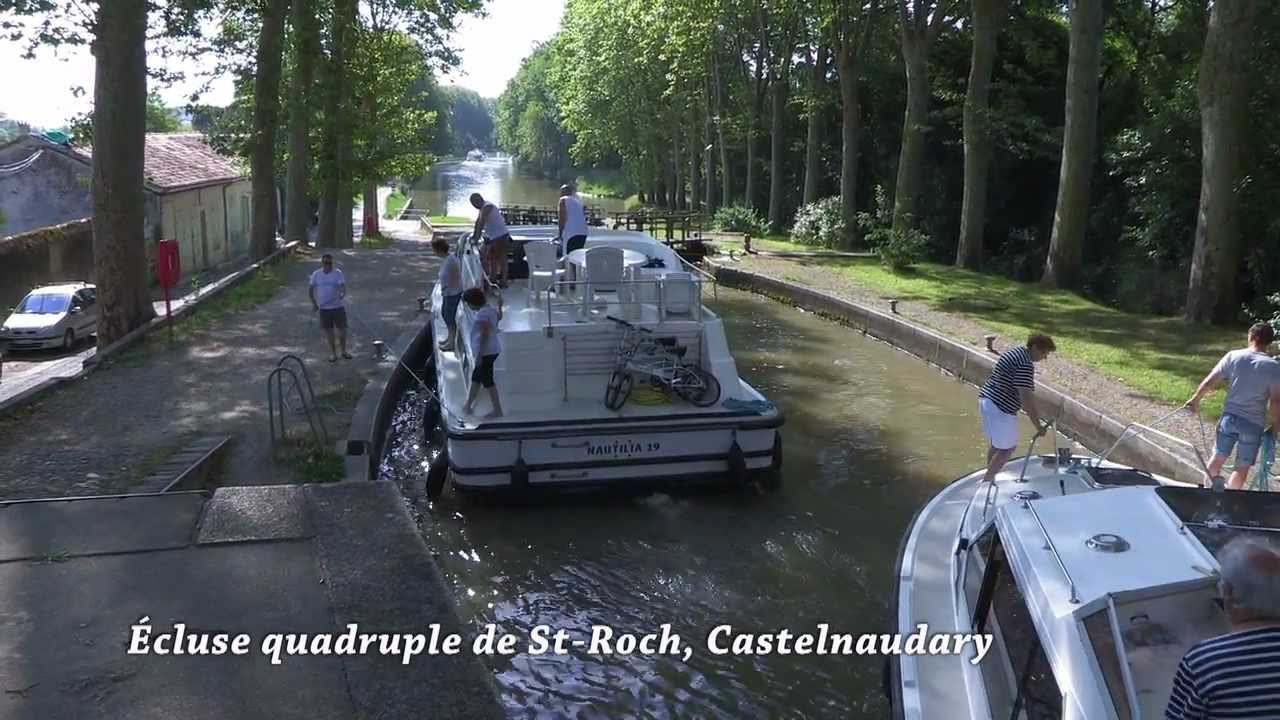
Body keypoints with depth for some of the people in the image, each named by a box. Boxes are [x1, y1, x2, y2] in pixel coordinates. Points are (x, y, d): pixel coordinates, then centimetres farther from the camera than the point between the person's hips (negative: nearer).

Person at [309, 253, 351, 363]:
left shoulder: (338, 273, -5)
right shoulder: (316, 274, 1)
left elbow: (343, 287, -16)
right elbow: (310, 290, 10)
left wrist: (342, 294, -37)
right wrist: (314, 303, 7)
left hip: (338, 307, -1)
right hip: (324, 308, 1)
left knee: (342, 329, 3)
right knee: (329, 331, 8)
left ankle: (344, 351, 23)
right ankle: (333, 353, 20)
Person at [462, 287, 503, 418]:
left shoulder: (482, 313, -21)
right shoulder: (490, 309, 9)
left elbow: (484, 335, -25)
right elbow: (499, 317, 31)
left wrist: (479, 354, -23)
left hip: (486, 352, -10)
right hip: (491, 350, 10)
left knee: (487, 381, -1)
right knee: (475, 378, 19)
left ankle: (498, 410, 5)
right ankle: (468, 405, 30)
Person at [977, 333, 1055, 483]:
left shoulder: (1014, 353, 14)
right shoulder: (1025, 364, -19)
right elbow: (1026, 396, -23)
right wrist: (1038, 425, -18)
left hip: (986, 400, 10)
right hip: (1001, 408, -10)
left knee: (996, 443, 22)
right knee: (1007, 448, 4)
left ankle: (989, 478, 31)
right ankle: (986, 481, 8)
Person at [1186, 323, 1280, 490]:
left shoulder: (1233, 356, -4)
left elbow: (1210, 381, -3)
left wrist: (1195, 399, 10)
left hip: (1230, 417, 2)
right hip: (1253, 424, -2)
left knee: (1218, 457, 17)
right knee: (1243, 467, 9)